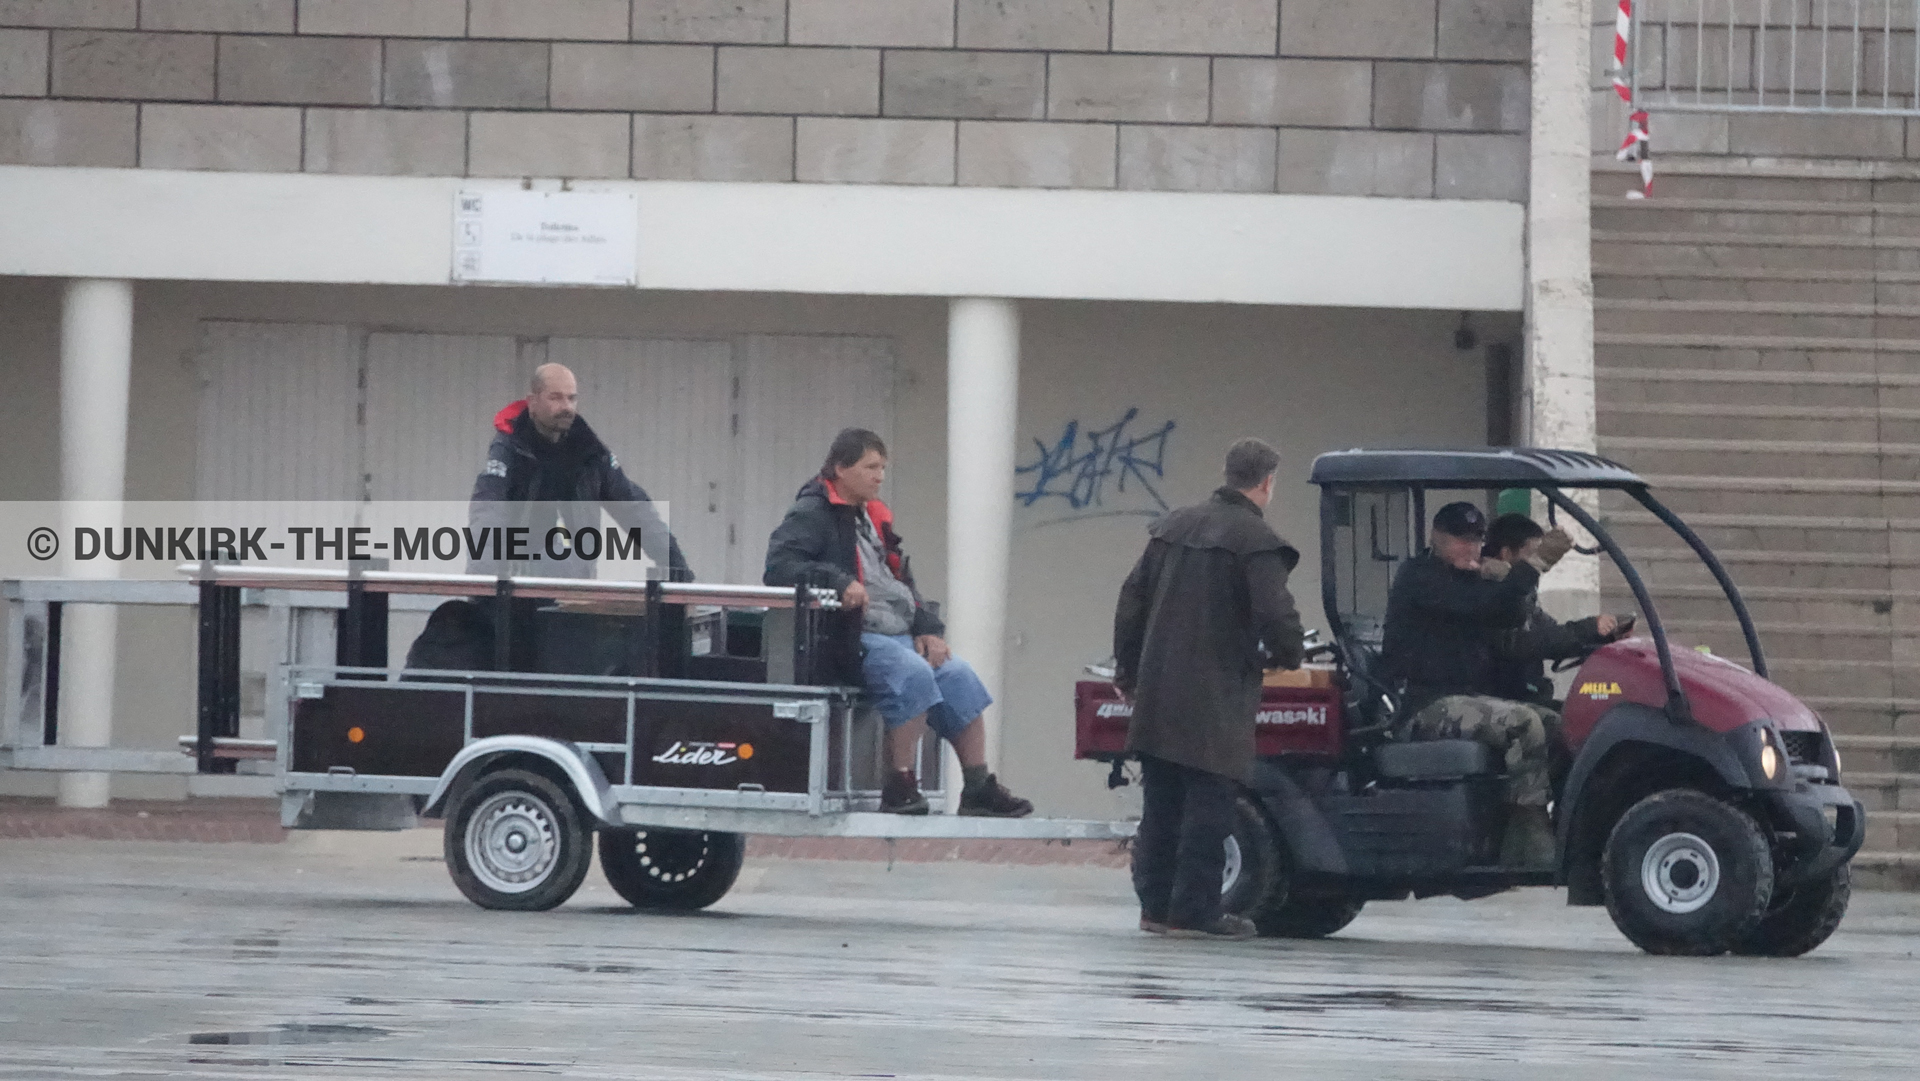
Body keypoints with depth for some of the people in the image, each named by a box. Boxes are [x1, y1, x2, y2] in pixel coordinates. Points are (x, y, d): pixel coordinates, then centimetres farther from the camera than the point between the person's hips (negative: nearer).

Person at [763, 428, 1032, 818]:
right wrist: (837, 581, -29)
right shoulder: (812, 515, -3)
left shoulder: (873, 518, 24)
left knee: (959, 676, -9)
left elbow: (902, 579, 25)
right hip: (854, 637, -9)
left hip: (901, 635, 9)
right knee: (913, 673, -31)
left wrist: (927, 629, 9)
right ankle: (899, 786, -29)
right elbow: (778, 567, -17)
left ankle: (978, 788, -6)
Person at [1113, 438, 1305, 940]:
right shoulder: (1256, 540, -11)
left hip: (1157, 692, 7)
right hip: (1216, 700, -7)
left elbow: (1132, 599, 17)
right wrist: (1288, 655, 4)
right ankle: (1194, 910, -3)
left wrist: (1127, 669, 26)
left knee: (1161, 805, 12)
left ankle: (1155, 904, 14)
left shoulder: (1173, 526, 13)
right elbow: (1275, 615, -18)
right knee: (1208, 809, -3)